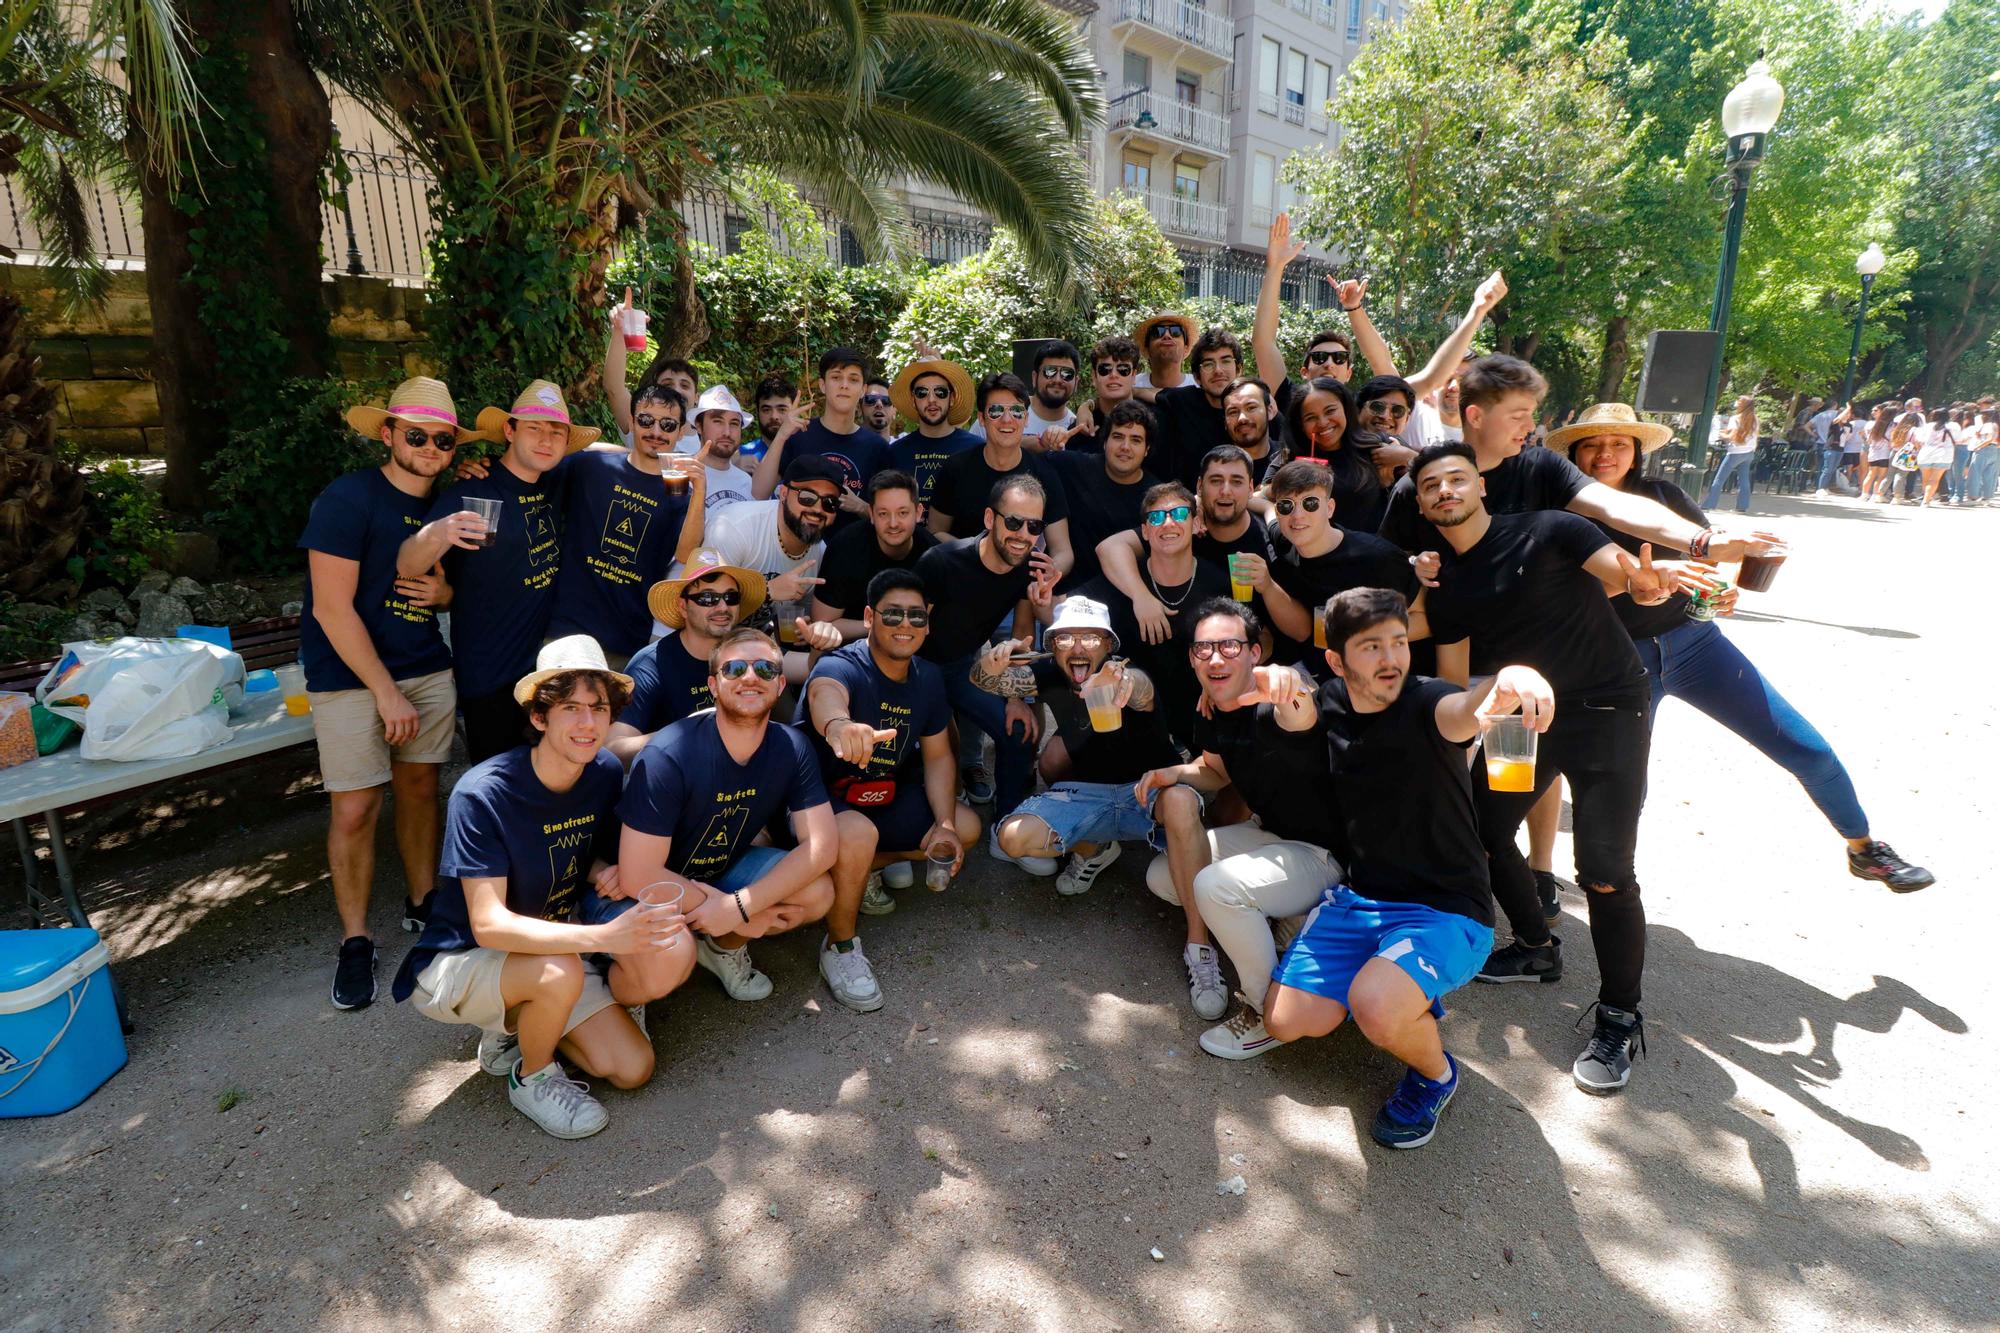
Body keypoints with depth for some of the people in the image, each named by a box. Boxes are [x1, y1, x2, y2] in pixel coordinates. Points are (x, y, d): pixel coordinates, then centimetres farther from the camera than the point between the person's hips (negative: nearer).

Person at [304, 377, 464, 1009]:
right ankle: (355, 941, 12)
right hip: (350, 677, -5)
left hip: (428, 670, 6)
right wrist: (387, 693, -16)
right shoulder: (348, 498, -13)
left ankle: (422, 903, 28)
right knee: (354, 810, -4)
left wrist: (443, 591, -5)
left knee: (419, 786, 10)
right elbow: (333, 608, -16)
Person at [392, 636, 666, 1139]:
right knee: (560, 973, -37)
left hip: (556, 946, 5)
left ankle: (515, 1025, 15)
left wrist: (604, 872, -15)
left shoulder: (606, 774, -9)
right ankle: (532, 1078, -5)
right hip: (458, 962, -5)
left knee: (633, 1068, -9)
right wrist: (604, 936, -46)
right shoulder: (482, 794, -27)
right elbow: (489, 925, -33)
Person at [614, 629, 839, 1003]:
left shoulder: (791, 748, -14)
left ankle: (723, 945, 11)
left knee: (818, 892, -17)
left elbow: (822, 844, -17)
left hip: (721, 871, 5)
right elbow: (638, 874, -29)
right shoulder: (667, 756, -30)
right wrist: (734, 914, -22)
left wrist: (740, 906, -28)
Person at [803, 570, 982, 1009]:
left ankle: (865, 869, 11)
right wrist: (838, 725, -76)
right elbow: (826, 695, -50)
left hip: (884, 799, 7)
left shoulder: (927, 677, -1)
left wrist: (944, 823, -13)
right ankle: (841, 947, -12)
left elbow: (937, 757, 3)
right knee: (858, 834, -37)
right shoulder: (839, 667, -24)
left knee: (966, 828, 0)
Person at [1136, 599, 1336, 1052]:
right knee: (1162, 876, 2)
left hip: (1322, 853, -8)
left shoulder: (1274, 705, -28)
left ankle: (1270, 1013, -10)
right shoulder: (1210, 712, -4)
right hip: (1266, 834, 8)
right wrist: (1175, 772, -7)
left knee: (1215, 885, -30)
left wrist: (1291, 683, -77)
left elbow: (1297, 715, -54)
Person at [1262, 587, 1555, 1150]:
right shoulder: (1329, 704, -3)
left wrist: (1506, 682, -69)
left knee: (1375, 1007, -32)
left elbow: (1463, 711, -47)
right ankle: (1405, 993, 27)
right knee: (1285, 1021, 2)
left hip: (1446, 911, -6)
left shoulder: (1425, 703, -20)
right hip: (1357, 898, 6)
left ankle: (1435, 1073, 4)